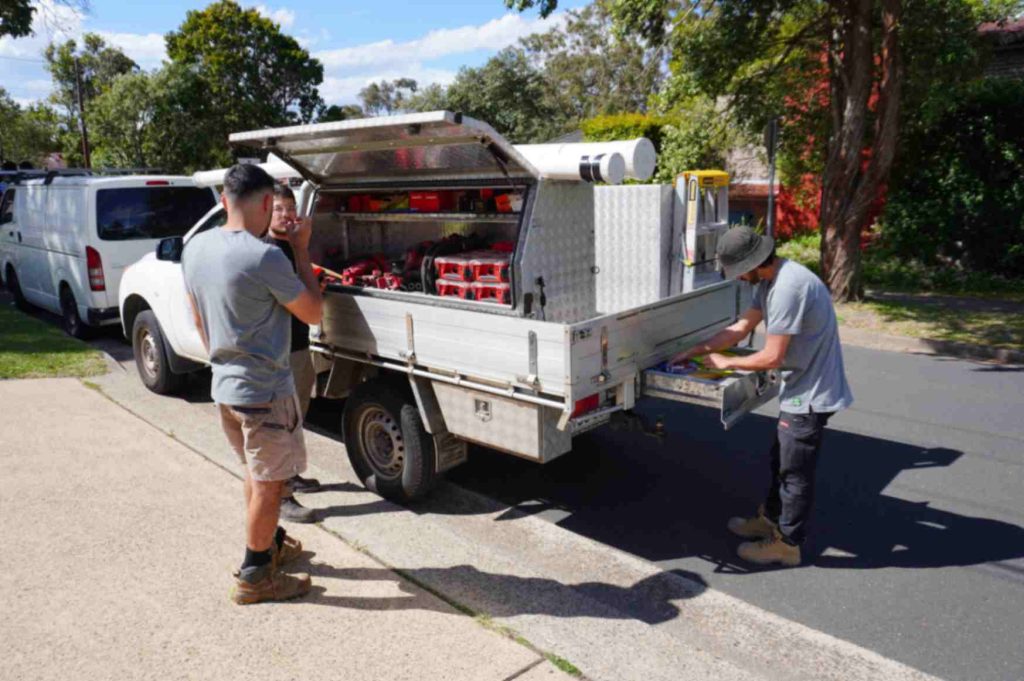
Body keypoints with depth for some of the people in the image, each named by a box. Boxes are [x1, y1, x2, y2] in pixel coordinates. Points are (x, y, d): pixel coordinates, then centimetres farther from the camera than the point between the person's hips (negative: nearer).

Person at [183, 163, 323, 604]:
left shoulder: (196, 248, 3)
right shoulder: (264, 258, -23)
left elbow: (199, 320, 13)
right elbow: (312, 312, -11)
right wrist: (301, 250, -6)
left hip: (224, 385, 8)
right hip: (264, 390, -8)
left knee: (257, 472, 24)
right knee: (268, 482, 6)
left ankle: (268, 543, 41)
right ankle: (255, 576, 19)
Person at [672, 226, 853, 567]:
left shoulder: (788, 287, -28)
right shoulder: (771, 280, 4)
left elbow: (771, 357, -25)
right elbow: (741, 327, 12)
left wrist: (726, 363, -9)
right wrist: (693, 352, 10)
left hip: (810, 394, -10)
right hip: (801, 388, 10)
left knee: (795, 471, 5)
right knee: (781, 459, 23)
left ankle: (787, 543, 22)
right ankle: (770, 519, 41)